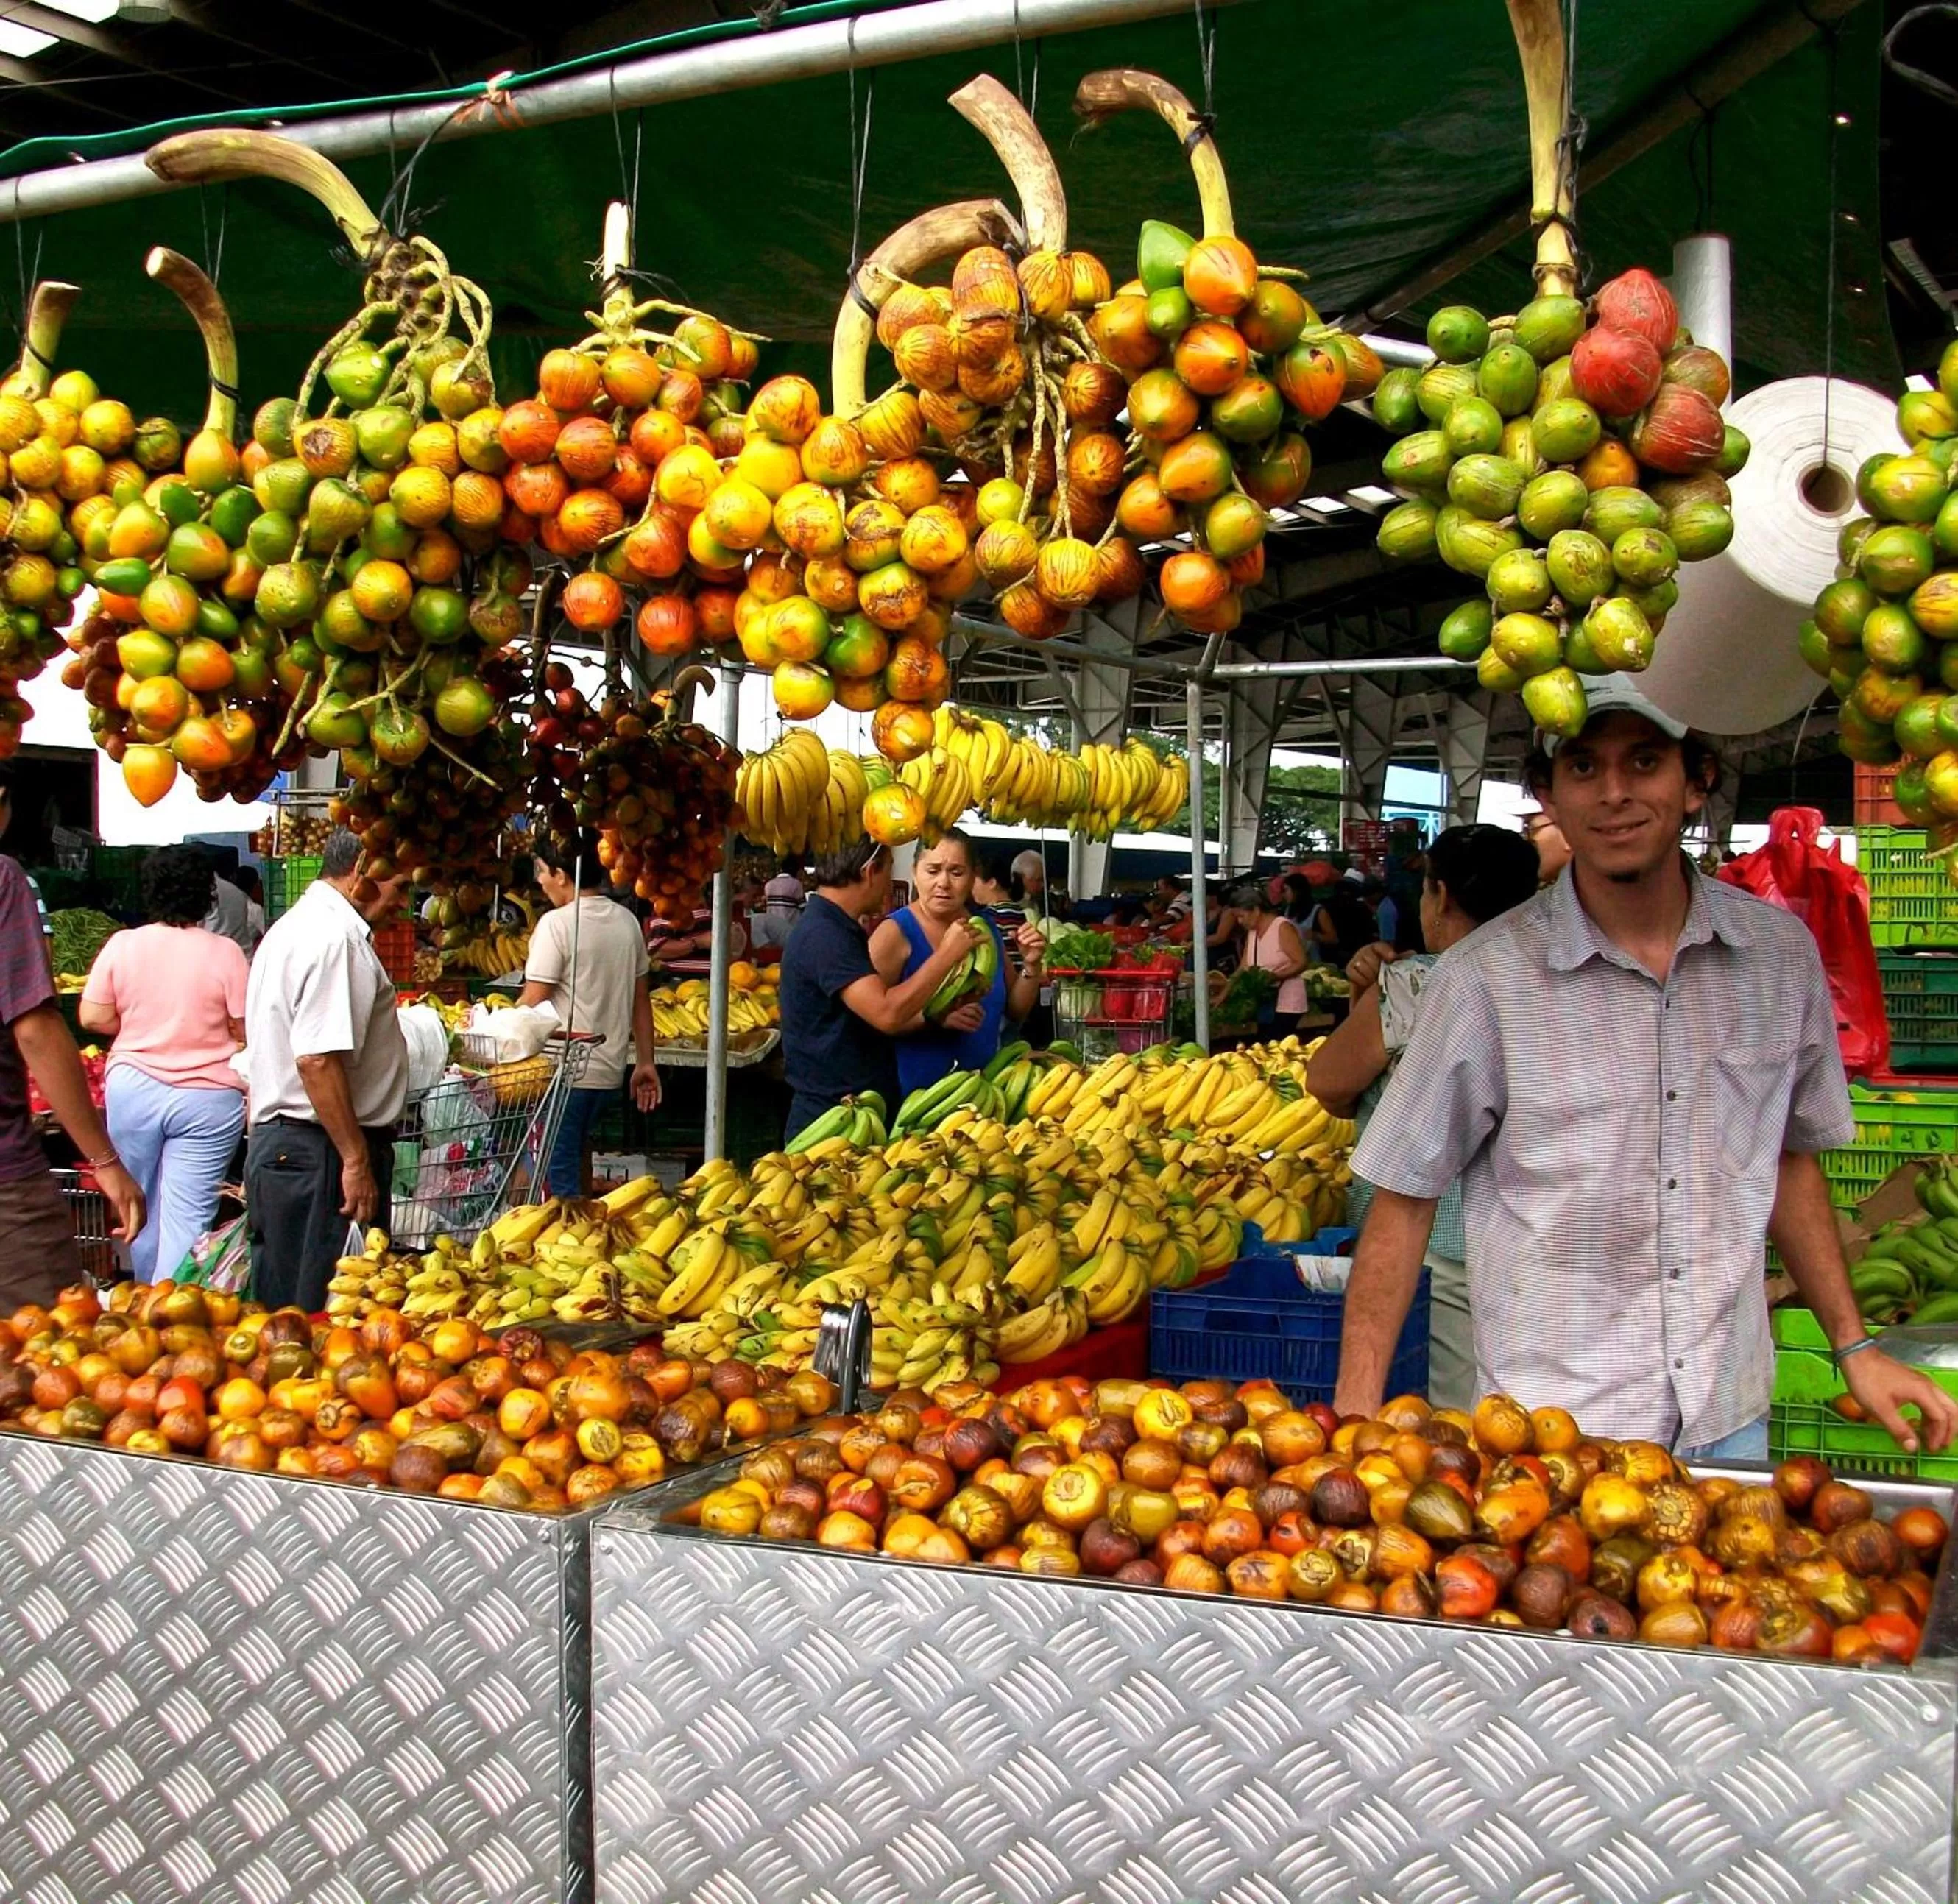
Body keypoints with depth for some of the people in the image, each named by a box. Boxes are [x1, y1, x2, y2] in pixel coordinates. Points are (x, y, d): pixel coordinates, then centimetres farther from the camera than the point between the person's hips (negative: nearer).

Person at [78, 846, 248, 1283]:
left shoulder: (122, 945, -2)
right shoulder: (224, 952, -8)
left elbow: (93, 1018, 1)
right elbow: (247, 1030, -6)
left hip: (132, 1087, 3)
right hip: (206, 1097, -3)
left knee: (140, 1206, 18)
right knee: (187, 1215, -1)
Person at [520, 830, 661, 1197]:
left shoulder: (557, 924, -13)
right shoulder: (626, 921, 8)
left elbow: (532, 1004, -15)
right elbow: (640, 999, 13)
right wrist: (645, 1063, 18)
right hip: (610, 1070, 7)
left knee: (557, 1173, -1)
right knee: (574, 1159, 22)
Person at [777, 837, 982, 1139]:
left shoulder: (835, 928, 14)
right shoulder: (824, 935, -19)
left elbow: (874, 1017, 17)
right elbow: (887, 1013, -29)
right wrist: (947, 953, -20)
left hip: (857, 1115, 10)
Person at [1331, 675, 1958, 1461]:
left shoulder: (1781, 952, 0)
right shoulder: (1486, 978, -12)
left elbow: (1789, 1155, 13)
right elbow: (1404, 1197, -8)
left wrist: (1853, 1346, 10)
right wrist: (1354, 1420, -12)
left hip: (1730, 1422, 4)